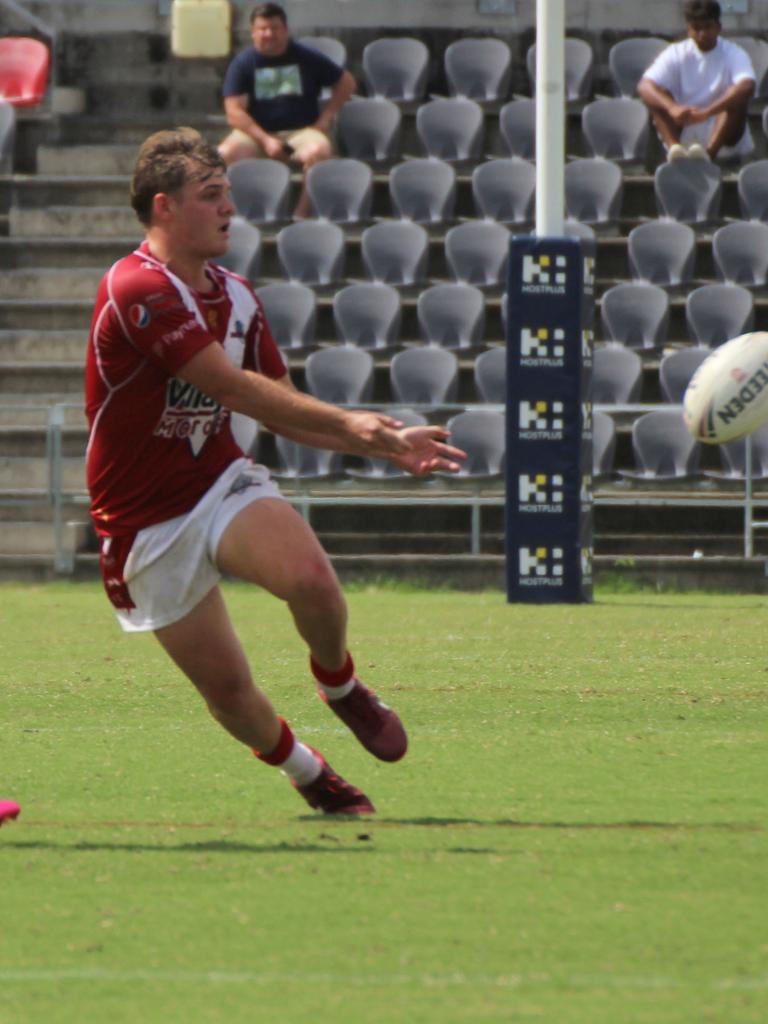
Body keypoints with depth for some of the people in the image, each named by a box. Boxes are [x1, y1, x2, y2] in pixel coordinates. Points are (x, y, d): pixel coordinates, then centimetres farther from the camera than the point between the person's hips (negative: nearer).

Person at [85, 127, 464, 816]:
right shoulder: (137, 290, -21)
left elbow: (282, 408, 14)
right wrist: (346, 423, -21)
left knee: (310, 576, -27)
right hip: (147, 521, -5)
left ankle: (340, 685, 4)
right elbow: (237, 389, -24)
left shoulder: (235, 295, 6)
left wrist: (387, 445, 5)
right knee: (227, 689, -3)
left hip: (222, 482, 5)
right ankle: (307, 772, 27)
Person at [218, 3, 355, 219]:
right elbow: (234, 113, -7)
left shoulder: (306, 58, 4)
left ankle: (302, 215, -24)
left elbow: (346, 83, 13)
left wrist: (326, 118, 1)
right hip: (256, 133, 0)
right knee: (226, 154, -32)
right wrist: (265, 140, -18)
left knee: (318, 151, -35)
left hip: (301, 130, 0)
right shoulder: (243, 63, 1)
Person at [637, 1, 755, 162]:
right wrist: (672, 108, -36)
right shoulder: (676, 54, -1)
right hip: (684, 135, 2)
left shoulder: (733, 54, -6)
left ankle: (709, 151, -48)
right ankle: (674, 147, -43)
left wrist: (707, 112, -41)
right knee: (657, 96, -18)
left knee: (738, 98, -27)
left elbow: (747, 86, -28)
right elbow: (644, 87, -15)